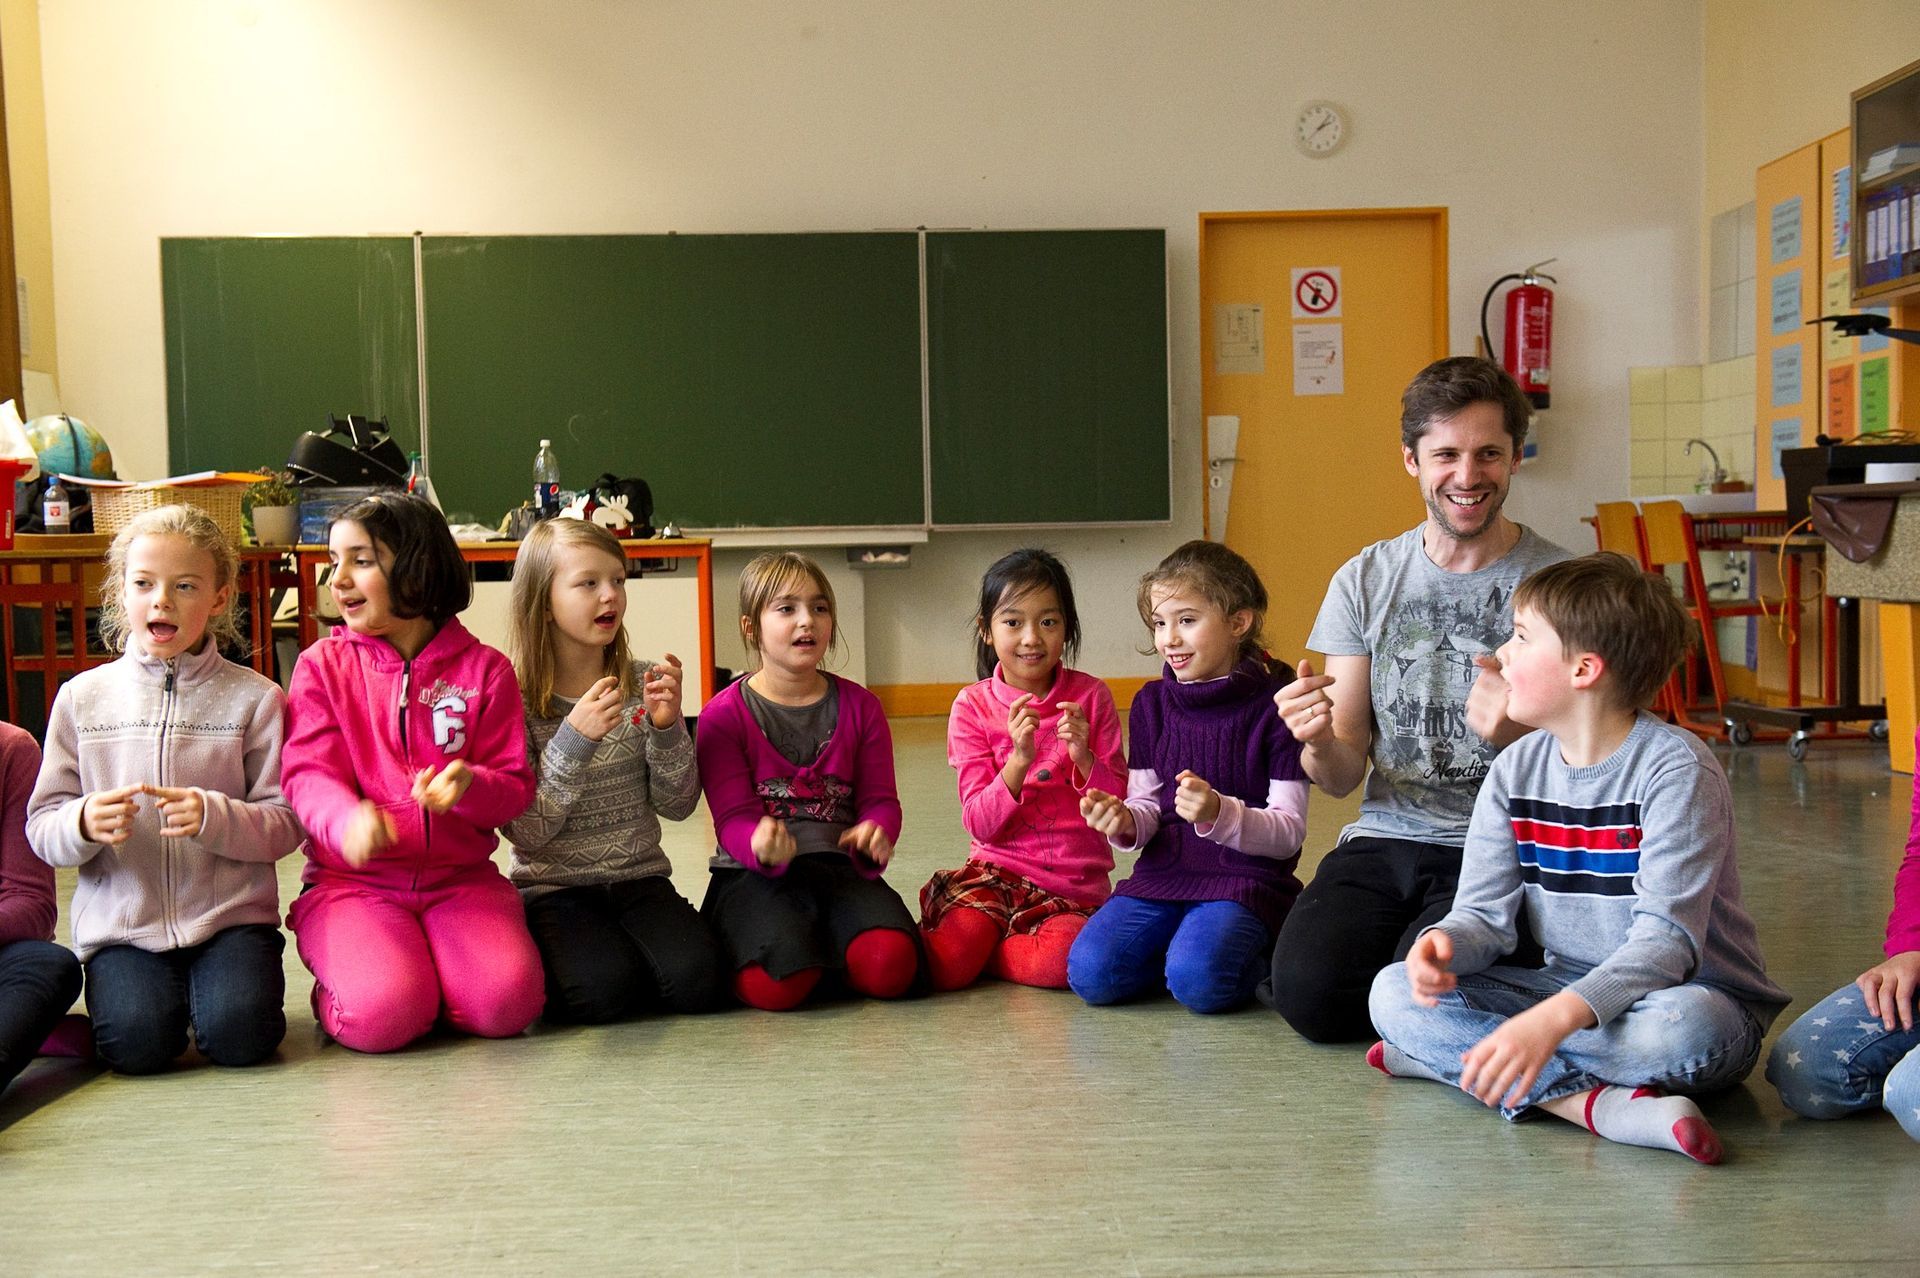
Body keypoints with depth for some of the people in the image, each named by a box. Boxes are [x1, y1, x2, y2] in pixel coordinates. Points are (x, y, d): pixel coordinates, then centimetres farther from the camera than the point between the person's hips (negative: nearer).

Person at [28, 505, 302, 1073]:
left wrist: (215, 817, -21)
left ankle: (214, 980, 9)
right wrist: (83, 823, -17)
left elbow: (285, 823, -2)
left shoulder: (254, 698, 1)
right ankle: (144, 985, 10)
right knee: (137, 1041, -23)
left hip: (230, 914, -1)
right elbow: (41, 827, 6)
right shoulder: (83, 696, 6)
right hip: (120, 922, 1)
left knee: (238, 1034, -24)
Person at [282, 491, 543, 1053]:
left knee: (506, 1004, -24)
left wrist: (468, 785, -23)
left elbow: (515, 787, 2)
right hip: (352, 881, -1)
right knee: (382, 1015, -27)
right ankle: (333, 995, 9)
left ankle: (426, 967, 9)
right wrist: (349, 819, -29)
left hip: (460, 877, 1)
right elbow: (309, 774, -5)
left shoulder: (484, 668, 5)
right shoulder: (323, 664, 5)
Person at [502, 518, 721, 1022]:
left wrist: (666, 727, -15)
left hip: (640, 880, 3)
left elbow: (677, 805, 2)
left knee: (694, 979, -23)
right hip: (553, 889, -2)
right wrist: (574, 740, -23)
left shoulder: (643, 685, 2)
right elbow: (526, 831, -12)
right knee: (602, 989, -28)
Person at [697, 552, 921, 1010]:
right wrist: (761, 845, -30)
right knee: (778, 985, -32)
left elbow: (880, 797, 9)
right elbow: (733, 817, -5)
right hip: (755, 873, -3)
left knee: (889, 965, -27)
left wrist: (876, 831, -17)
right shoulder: (723, 715, 1)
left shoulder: (858, 706, 10)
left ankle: (818, 945, 5)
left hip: (838, 865, 3)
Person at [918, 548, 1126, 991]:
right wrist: (1020, 760, -21)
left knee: (1060, 962, -32)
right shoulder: (974, 706, 0)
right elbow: (980, 824, -6)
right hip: (997, 871, 0)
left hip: (1075, 887, 1)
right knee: (945, 967, -27)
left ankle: (979, 950, -3)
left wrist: (1083, 756, -17)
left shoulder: (1091, 697, 1)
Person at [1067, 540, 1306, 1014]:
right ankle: (1181, 943, 8)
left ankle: (1257, 957, 2)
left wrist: (1219, 813, -25)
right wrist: (1125, 822, -13)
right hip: (1163, 874, 4)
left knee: (1198, 980, -31)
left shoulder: (1276, 705, -6)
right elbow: (1148, 806, 11)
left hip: (1247, 880, -4)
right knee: (1091, 973, -19)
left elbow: (1290, 832, -7)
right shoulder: (1153, 703, 10)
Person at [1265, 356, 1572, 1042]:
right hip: (1387, 838, 3)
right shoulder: (1364, 581, 7)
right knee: (1309, 988, -23)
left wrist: (1520, 734, -25)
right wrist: (1321, 746, -19)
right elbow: (1344, 777, 6)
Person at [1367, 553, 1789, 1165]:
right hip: (1567, 990, 6)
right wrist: (1442, 944, -27)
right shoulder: (1516, 770, 2)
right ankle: (1603, 1102, -31)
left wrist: (1553, 1020, -41)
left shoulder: (1675, 768, -17)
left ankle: (1448, 1053, -24)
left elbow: (1667, 939, -26)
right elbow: (1485, 915, -1)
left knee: (1683, 1026, -41)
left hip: (1693, 993, -5)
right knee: (1394, 990, -15)